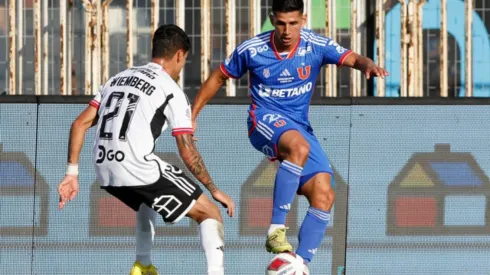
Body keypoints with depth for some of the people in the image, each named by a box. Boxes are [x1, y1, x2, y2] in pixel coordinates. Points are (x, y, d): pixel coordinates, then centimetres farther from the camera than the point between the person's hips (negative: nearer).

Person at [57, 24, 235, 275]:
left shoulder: (119, 78, 20)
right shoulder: (171, 91, 0)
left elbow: (79, 124, 14)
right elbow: (187, 153, -4)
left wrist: (72, 174, 15)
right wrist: (214, 190, 6)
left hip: (104, 171, 7)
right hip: (138, 168, -7)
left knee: (147, 200, 40)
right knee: (210, 213, 2)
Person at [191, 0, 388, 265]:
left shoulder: (316, 46, -6)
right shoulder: (251, 50, -8)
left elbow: (353, 59, -18)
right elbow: (218, 77, 6)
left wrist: (368, 65, -42)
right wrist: (192, 115, 6)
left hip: (300, 127, 4)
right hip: (265, 120, -4)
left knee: (324, 194, -12)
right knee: (299, 147, -38)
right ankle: (276, 230, -36)